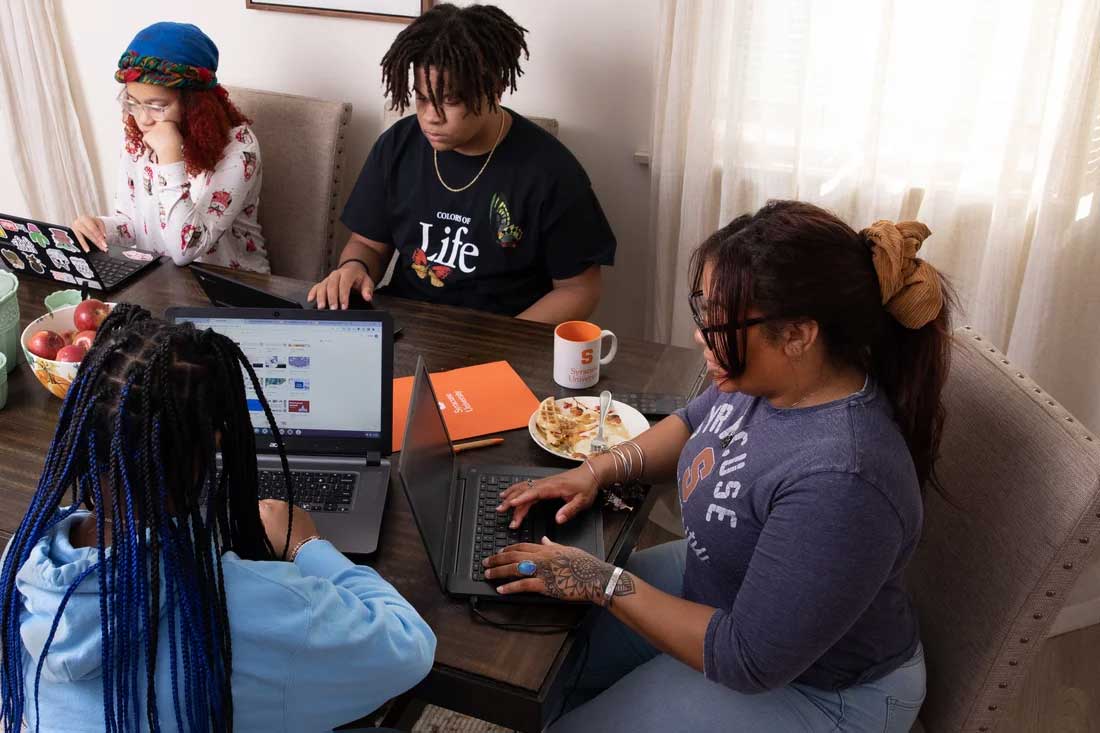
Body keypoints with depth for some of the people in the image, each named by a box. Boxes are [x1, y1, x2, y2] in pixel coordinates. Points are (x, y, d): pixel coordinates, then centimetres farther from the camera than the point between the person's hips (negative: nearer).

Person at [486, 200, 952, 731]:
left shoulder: (840, 482, -39)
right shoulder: (765, 374, -14)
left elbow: (748, 661, -31)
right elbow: (696, 423, 9)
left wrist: (603, 582, -26)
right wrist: (599, 468, -7)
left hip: (808, 685, -7)